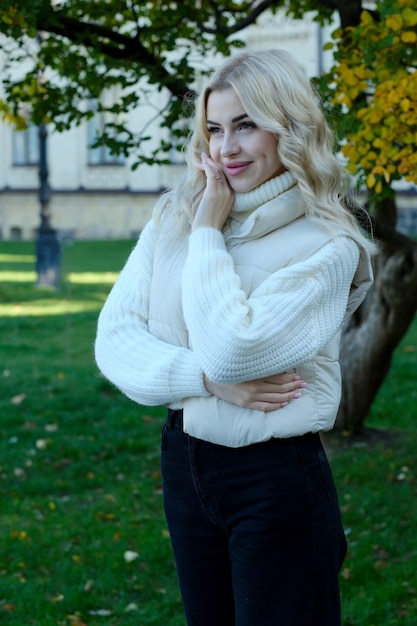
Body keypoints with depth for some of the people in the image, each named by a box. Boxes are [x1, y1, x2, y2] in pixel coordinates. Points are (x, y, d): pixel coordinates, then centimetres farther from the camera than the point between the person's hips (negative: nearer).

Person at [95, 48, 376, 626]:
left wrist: (210, 229, -15)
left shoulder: (328, 246, -13)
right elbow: (114, 339, -4)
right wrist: (209, 379, -19)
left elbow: (231, 349, -24)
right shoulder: (172, 216, 2)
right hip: (184, 465, 5)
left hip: (279, 482, -5)